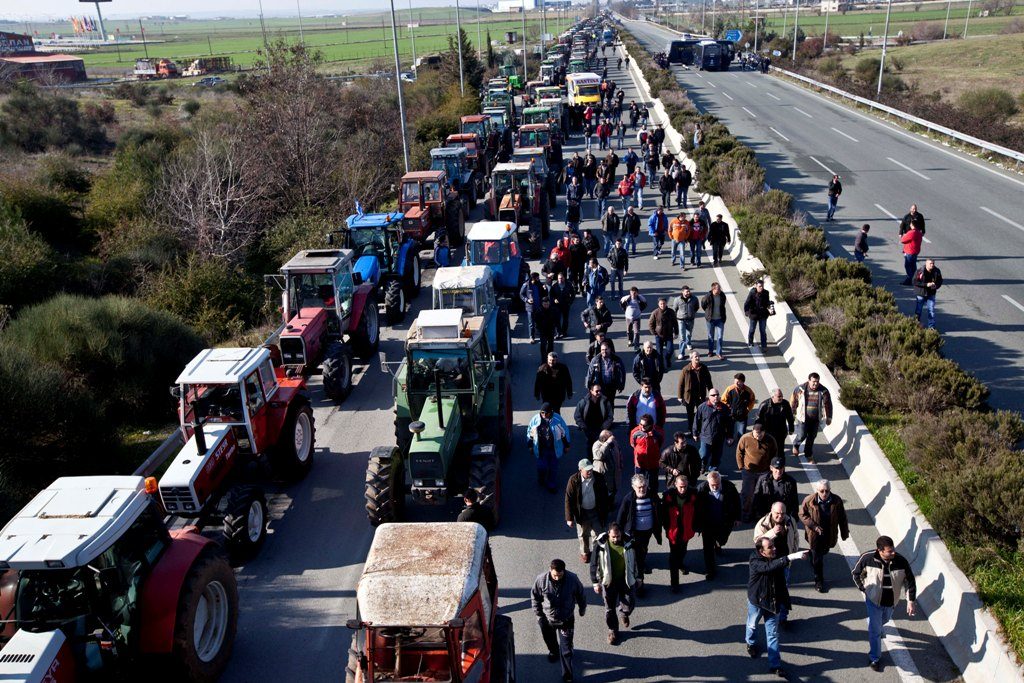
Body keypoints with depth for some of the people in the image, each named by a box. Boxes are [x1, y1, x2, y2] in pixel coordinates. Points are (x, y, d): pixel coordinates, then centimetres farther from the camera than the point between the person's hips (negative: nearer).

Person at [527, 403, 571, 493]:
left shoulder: (557, 419, -12)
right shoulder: (535, 419, -11)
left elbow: (565, 432, 0)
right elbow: (530, 432, 4)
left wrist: (566, 445, 5)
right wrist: (530, 445, 9)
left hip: (555, 449, 0)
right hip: (541, 449, 0)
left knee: (553, 468, 11)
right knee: (542, 467, 1)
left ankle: (550, 485, 33)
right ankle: (541, 481, 33)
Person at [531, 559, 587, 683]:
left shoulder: (573, 579, -24)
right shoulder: (541, 580, -24)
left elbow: (581, 596, -4)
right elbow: (535, 597, -6)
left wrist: (582, 610, 9)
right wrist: (538, 614, -3)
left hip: (566, 620, -2)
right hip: (547, 619, 2)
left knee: (566, 649, 2)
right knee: (549, 640, 28)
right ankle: (553, 652, 61)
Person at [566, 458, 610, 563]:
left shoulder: (599, 478, -15)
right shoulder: (574, 480, -19)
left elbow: (605, 496, -4)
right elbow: (568, 499, -13)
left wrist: (605, 514, 0)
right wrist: (569, 518, -12)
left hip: (596, 512, 0)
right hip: (581, 512, 0)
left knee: (597, 535, 6)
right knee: (583, 535, 19)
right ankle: (584, 553, 43)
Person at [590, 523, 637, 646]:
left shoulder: (628, 543, -14)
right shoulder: (600, 545, -19)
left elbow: (635, 561, 3)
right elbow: (594, 564, -9)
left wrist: (637, 577, 9)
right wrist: (595, 583, -8)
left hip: (626, 580, 1)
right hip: (608, 582, -1)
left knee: (629, 604, 7)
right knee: (610, 608, 10)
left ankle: (623, 614, 44)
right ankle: (613, 631, 34)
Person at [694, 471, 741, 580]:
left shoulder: (729, 487, -18)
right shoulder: (701, 489, -21)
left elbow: (736, 502, -1)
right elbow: (696, 507, -11)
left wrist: (737, 518, 4)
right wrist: (697, 524, -7)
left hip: (724, 523, 2)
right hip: (707, 524, -2)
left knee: (721, 542, 23)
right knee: (708, 547, 6)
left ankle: (717, 545, 60)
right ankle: (710, 570, 22)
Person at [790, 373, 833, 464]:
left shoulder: (824, 391, -11)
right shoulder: (801, 389, -14)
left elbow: (828, 405, 1)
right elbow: (793, 400, 0)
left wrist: (829, 418, 6)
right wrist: (792, 413, 7)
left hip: (816, 419, 2)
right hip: (803, 418, -2)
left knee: (811, 437, 11)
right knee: (802, 436, -1)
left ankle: (809, 455, 30)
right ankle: (795, 445, 34)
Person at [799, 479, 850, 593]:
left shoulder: (837, 501, -17)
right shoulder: (809, 501, -23)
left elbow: (842, 518, -3)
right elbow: (802, 515, -9)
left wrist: (844, 533, 6)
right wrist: (814, 526, -20)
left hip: (829, 535, 2)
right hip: (815, 535, -2)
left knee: (823, 553, 25)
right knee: (817, 558, 7)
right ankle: (819, 581, 24)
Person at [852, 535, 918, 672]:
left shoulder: (901, 561, -25)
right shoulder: (868, 558, -27)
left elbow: (910, 581, -10)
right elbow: (856, 574, -7)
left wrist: (911, 600, -13)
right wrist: (864, 589, -6)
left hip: (891, 601, 2)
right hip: (873, 600, -2)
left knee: (884, 620, 31)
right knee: (875, 631, 5)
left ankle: (876, 627, 66)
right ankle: (875, 658, 26)